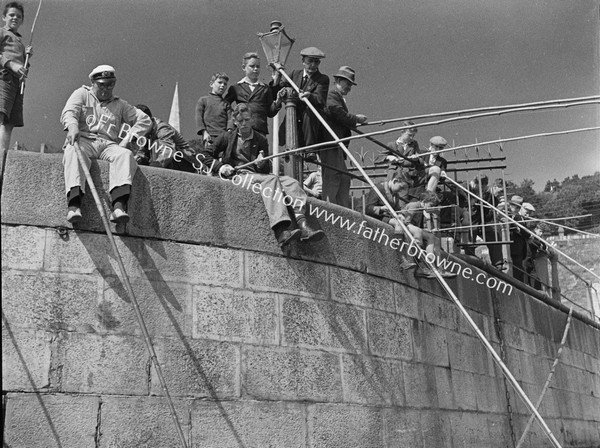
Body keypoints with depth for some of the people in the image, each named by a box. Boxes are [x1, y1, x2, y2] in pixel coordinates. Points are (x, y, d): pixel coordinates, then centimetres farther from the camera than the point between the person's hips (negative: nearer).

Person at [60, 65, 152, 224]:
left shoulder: (119, 104, 26)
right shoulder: (82, 94, 20)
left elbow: (145, 120, 19)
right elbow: (68, 112, 1)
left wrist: (128, 139, 2)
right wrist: (72, 126, -24)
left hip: (109, 145, 2)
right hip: (84, 140, -2)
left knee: (125, 154, -32)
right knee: (74, 152, -37)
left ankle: (119, 206, -52)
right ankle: (74, 204, -54)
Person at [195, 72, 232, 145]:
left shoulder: (226, 103, 21)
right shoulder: (203, 100, 15)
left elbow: (230, 119, 8)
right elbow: (199, 118, 6)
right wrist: (204, 132, -9)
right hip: (210, 136, -2)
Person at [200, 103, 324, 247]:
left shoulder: (261, 140, 20)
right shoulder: (227, 137, 14)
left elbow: (267, 170, 17)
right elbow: (205, 156, 13)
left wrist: (262, 164, -8)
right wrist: (220, 167, -4)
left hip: (258, 176, 4)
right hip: (236, 177, -4)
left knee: (291, 182, -23)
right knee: (271, 179, -34)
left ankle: (302, 224, -43)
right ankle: (281, 231, -52)